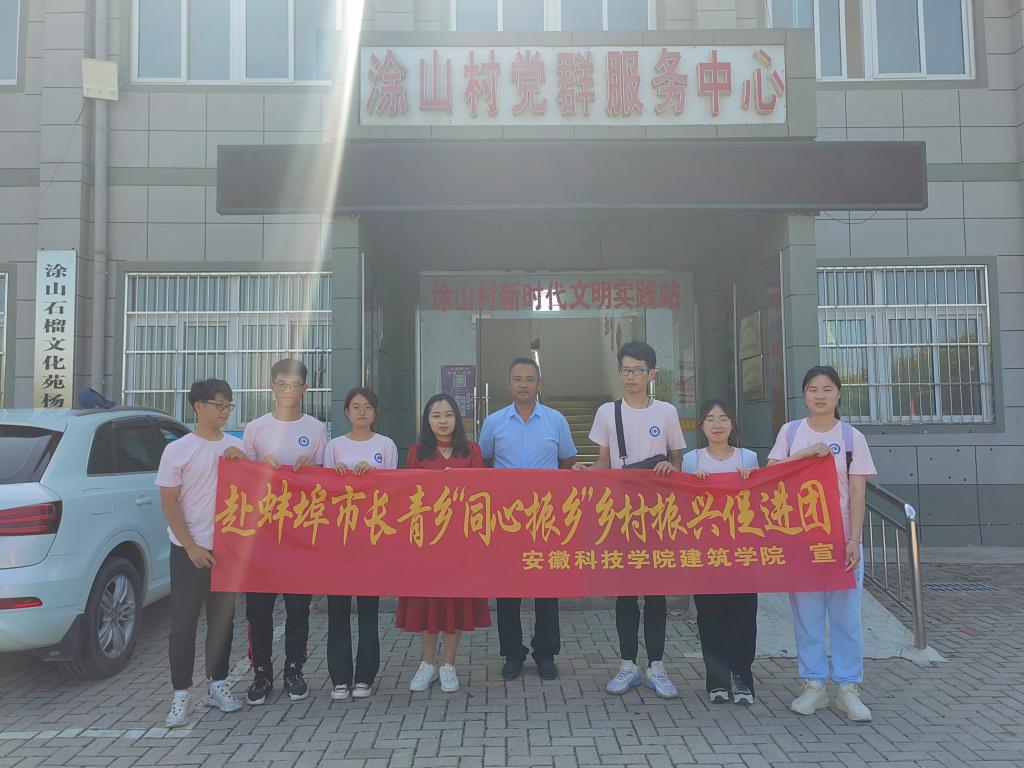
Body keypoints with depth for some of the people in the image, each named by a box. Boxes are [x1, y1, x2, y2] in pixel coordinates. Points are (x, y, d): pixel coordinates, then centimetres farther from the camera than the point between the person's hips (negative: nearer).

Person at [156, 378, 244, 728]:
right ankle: (181, 694, 11)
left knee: (222, 619, 11)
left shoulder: (236, 446, 5)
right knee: (184, 622, 1)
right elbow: (169, 503, -6)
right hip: (190, 550, -3)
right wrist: (191, 547, -11)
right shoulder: (178, 450, -5)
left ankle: (218, 684, 24)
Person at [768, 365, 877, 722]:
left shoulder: (852, 437, 1)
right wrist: (808, 452, -18)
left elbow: (857, 493, -2)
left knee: (846, 613, 2)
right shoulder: (790, 432, 4)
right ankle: (814, 685, 16)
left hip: (840, 536, 0)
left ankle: (848, 688, 14)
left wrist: (854, 540, -9)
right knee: (806, 612, 5)